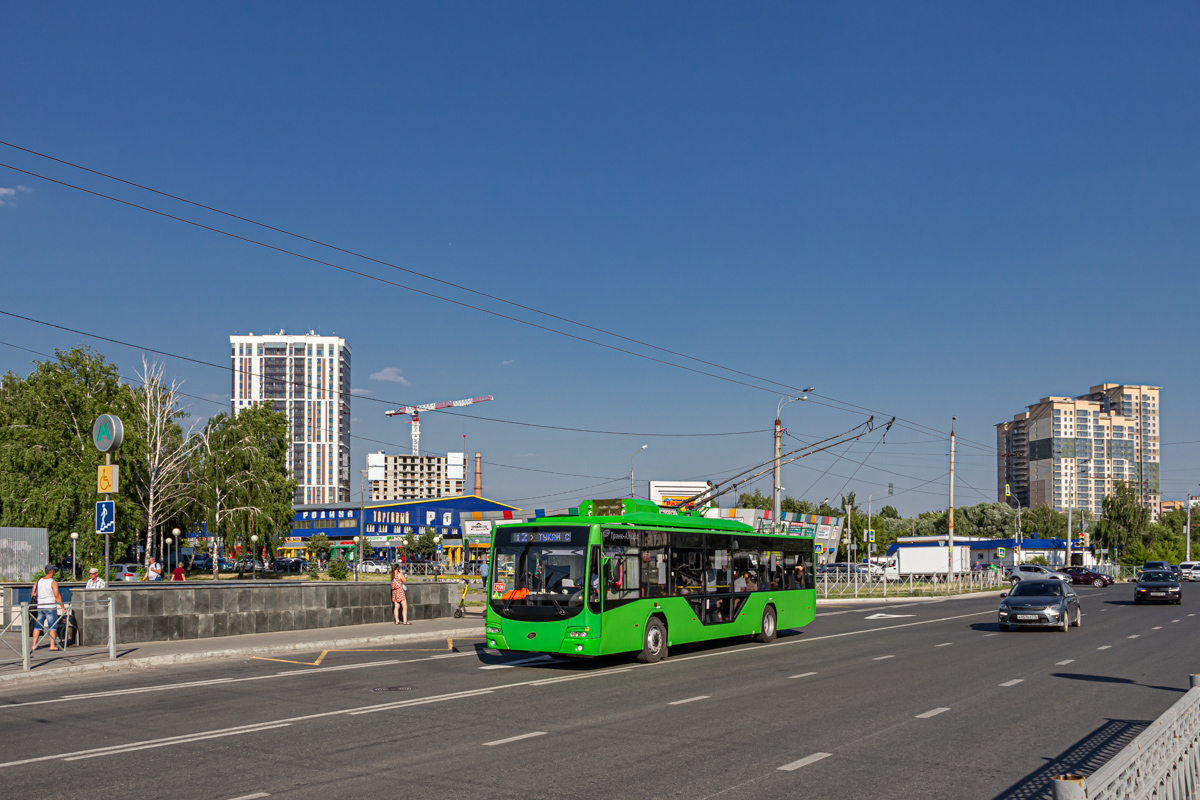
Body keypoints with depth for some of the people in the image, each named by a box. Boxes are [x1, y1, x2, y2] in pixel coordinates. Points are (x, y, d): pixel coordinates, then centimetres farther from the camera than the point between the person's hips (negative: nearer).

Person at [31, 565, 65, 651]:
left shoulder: (38, 581, 7)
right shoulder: (53, 582, -10)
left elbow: (33, 594, 7)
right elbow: (57, 596, -15)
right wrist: (63, 607, -9)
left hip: (39, 607, 5)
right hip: (50, 607, -5)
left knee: (38, 625, 12)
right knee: (52, 626, -1)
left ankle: (34, 644, 13)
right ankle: (52, 645, -5)